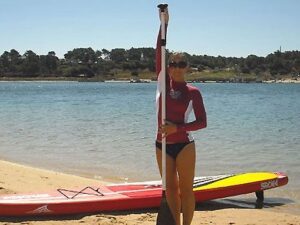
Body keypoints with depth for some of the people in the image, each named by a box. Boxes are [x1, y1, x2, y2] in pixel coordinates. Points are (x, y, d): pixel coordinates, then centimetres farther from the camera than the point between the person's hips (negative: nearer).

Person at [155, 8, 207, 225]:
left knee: (186, 189, 1)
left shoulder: (193, 92, -5)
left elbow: (202, 122, -7)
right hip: (163, 145, 4)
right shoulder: (164, 83, 2)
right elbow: (159, 53, -6)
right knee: (170, 189, 10)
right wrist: (164, 23, -14)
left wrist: (177, 128, -19)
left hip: (184, 144, -3)